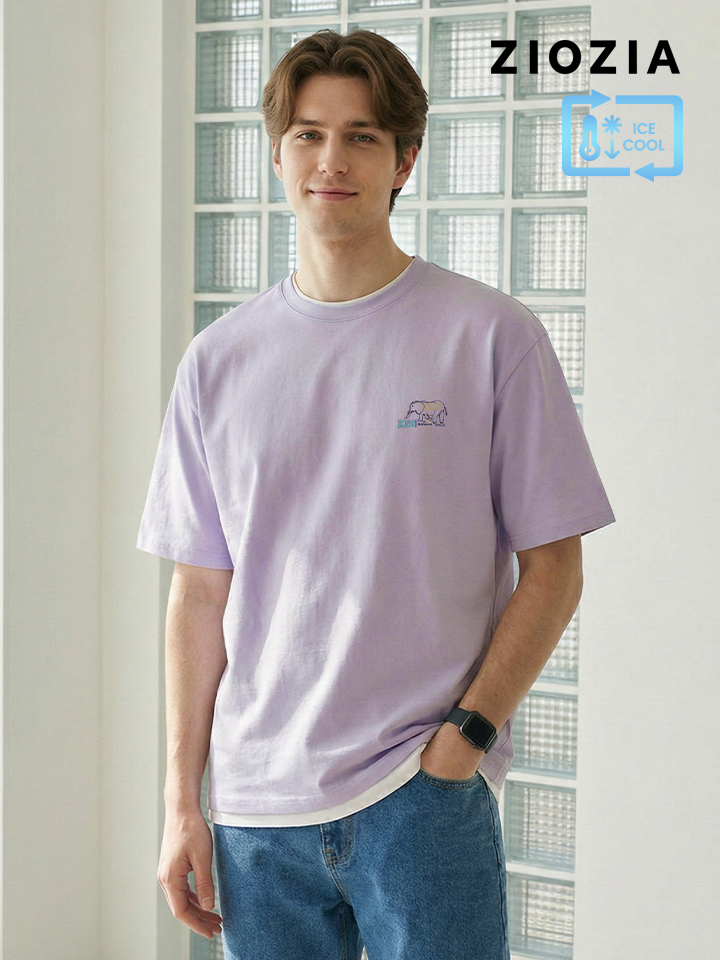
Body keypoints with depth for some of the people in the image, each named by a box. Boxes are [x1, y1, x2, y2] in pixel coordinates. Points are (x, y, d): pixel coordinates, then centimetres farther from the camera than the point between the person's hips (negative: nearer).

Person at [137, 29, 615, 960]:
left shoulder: (491, 337, -3)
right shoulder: (218, 360, 6)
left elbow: (552, 570, -1)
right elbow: (199, 595, 8)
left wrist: (464, 735, -10)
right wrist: (181, 802, 5)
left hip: (428, 801, -3)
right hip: (257, 806, 3)